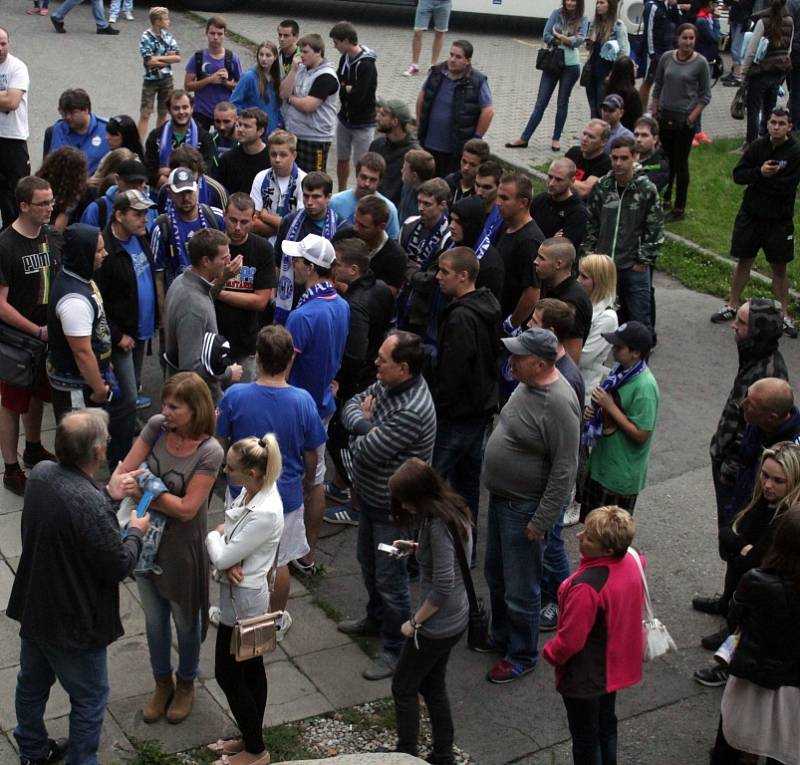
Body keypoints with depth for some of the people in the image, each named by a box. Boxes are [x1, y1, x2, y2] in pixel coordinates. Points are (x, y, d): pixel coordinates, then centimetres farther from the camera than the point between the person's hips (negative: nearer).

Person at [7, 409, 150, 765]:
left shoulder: (40, 473, -11)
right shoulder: (91, 506, -36)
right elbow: (118, 566, -24)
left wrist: (107, 495, 10)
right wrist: (135, 533, -7)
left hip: (34, 608, 8)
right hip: (74, 623, -8)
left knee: (32, 683, 28)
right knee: (89, 699, 15)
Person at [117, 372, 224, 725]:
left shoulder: (210, 452, -24)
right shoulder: (156, 426, -11)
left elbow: (187, 508, -24)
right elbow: (126, 469, -9)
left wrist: (145, 493, -26)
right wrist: (120, 485, -30)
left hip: (182, 547, -4)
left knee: (185, 622, 18)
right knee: (154, 620, 22)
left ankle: (185, 684, 44)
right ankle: (162, 683, 44)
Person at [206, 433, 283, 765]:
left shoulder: (265, 513, -31)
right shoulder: (252, 490, -3)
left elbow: (221, 557, -26)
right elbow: (230, 534, 4)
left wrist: (214, 535, -5)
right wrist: (230, 561, -17)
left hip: (243, 599, -9)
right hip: (247, 593, 9)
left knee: (227, 675, 5)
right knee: (251, 669, 20)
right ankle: (252, 738, 35)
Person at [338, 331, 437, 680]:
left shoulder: (411, 411, -34)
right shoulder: (386, 385, -5)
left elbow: (366, 452, -31)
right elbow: (351, 406, 4)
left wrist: (362, 425, -11)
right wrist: (363, 423, -18)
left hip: (393, 508, -10)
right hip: (370, 497, 10)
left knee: (390, 579, 4)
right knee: (368, 563, 27)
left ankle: (395, 650, 20)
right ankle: (376, 619, 50)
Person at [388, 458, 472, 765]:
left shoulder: (438, 525, -28)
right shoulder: (453, 508, 0)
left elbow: (442, 586, -27)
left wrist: (415, 622, -15)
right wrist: (416, 548, 5)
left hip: (438, 623, -9)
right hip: (455, 618, 9)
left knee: (403, 688, 10)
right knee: (433, 685, 22)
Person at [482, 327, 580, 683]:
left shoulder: (558, 404, -28)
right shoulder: (527, 385, 0)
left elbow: (564, 470, -25)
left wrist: (541, 521, -22)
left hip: (524, 507, -9)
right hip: (500, 497, 9)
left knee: (520, 590, 7)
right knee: (495, 575, 24)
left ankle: (522, 655, 26)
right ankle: (500, 635, 45)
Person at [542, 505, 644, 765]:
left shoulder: (587, 587, -38)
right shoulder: (629, 561, -13)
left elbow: (570, 639, -28)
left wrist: (550, 654, -8)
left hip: (585, 678, -7)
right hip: (614, 666, 8)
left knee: (585, 738, 15)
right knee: (606, 726, 27)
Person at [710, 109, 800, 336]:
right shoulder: (758, 146, -1)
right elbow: (738, 174, -7)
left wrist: (757, 180, -16)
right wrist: (760, 173, -23)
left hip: (779, 220, -3)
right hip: (750, 215, 3)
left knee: (779, 268, 7)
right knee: (743, 261, 13)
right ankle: (733, 305, 27)